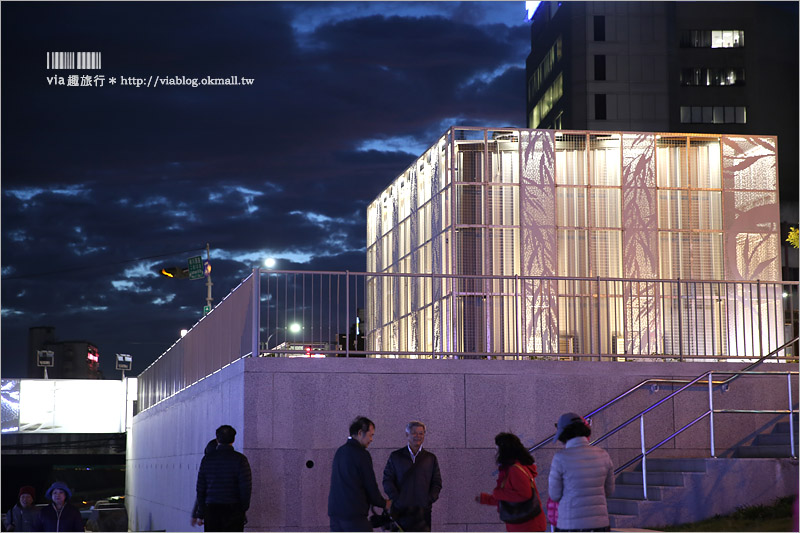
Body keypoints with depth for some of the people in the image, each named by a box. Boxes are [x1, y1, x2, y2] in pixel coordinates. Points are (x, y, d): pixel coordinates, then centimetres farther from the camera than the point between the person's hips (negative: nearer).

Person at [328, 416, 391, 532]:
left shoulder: (339, 452, 15)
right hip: (354, 514, -8)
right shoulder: (361, 455, -10)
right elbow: (370, 486, -7)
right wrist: (384, 504, 12)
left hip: (335, 513, 8)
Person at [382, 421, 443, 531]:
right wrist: (397, 500, -7)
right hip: (400, 511, -1)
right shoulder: (396, 456, 9)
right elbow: (387, 481, 5)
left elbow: (437, 483, 11)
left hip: (422, 510, 1)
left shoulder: (431, 458, 13)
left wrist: (429, 500, -4)